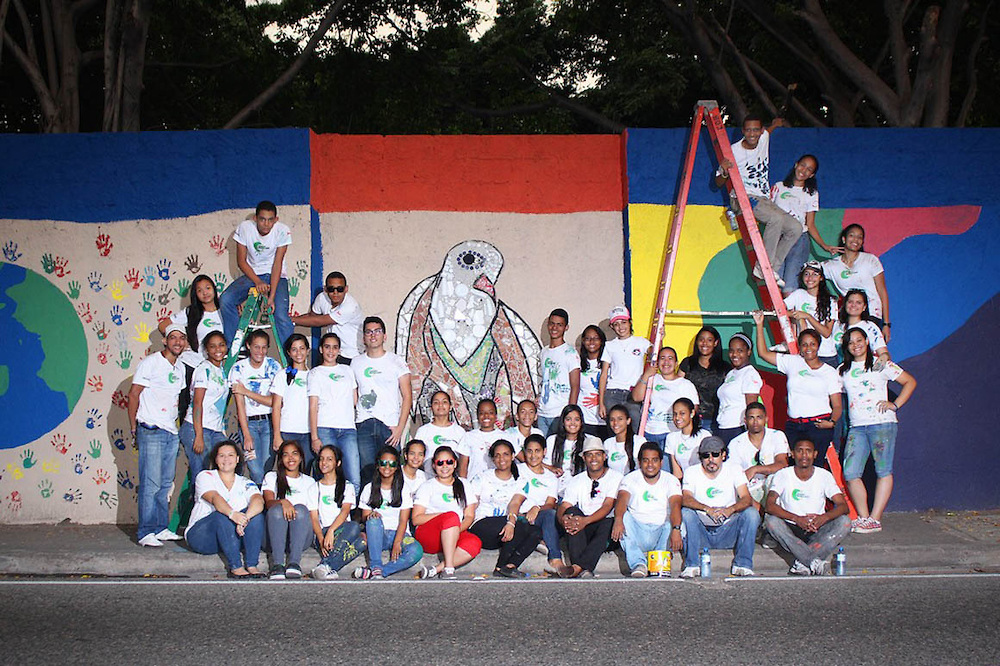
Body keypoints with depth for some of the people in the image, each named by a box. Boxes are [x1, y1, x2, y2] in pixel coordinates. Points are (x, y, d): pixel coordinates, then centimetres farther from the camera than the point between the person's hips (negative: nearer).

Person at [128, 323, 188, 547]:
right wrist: (134, 429, -8)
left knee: (166, 484, 10)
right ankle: (146, 533, -7)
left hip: (171, 433, 7)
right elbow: (133, 395, -6)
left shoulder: (181, 368, 15)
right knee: (151, 484, -9)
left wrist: (174, 424, 16)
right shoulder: (150, 363, -5)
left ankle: (162, 528, 16)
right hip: (151, 431, -7)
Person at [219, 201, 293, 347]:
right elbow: (241, 261, -8)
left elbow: (277, 264, -19)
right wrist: (257, 281, -24)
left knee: (281, 315, -25)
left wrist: (271, 297, -26)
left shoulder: (282, 231, -16)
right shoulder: (245, 228, -12)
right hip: (252, 274, 2)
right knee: (225, 300, -22)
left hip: (276, 275, -2)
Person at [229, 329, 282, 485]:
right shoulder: (239, 368, -2)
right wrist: (247, 435, -14)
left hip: (269, 421, 1)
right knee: (256, 472, -12)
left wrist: (246, 392, -12)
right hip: (248, 422, -1)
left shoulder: (273, 366, -1)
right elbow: (240, 404, -7)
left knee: (267, 468, -7)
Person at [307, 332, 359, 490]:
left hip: (348, 429, 3)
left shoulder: (347, 370, 21)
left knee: (355, 480, -8)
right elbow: (313, 406, 3)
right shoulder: (315, 373, 10)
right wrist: (314, 437, -6)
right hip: (325, 429, -3)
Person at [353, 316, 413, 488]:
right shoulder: (356, 363, 13)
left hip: (390, 425, -2)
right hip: (363, 424, 2)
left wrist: (400, 427, -8)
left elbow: (407, 397, 1)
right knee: (366, 471, -3)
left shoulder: (396, 362, 5)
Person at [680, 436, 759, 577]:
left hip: (727, 531, 1)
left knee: (752, 513, -23)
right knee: (685, 513, -28)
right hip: (701, 532, -1)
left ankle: (742, 564, -19)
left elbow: (746, 499, -13)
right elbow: (686, 499, -19)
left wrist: (730, 510, -35)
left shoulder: (734, 470, 2)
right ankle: (691, 565, -24)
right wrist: (708, 509, -38)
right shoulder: (691, 473, 0)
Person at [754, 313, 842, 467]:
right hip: (793, 426, 2)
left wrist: (832, 422, -11)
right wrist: (759, 325, 8)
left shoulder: (830, 372, 10)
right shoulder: (792, 362, 13)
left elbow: (837, 405, 8)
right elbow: (764, 353, 12)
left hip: (818, 426, -2)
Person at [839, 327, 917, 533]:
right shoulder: (843, 370, 16)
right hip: (856, 427, 4)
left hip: (882, 424, -4)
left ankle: (875, 519, -5)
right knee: (850, 473, -9)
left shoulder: (881, 365, 5)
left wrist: (895, 404, -4)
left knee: (883, 471, -7)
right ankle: (863, 517, -1)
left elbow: (910, 381, 6)